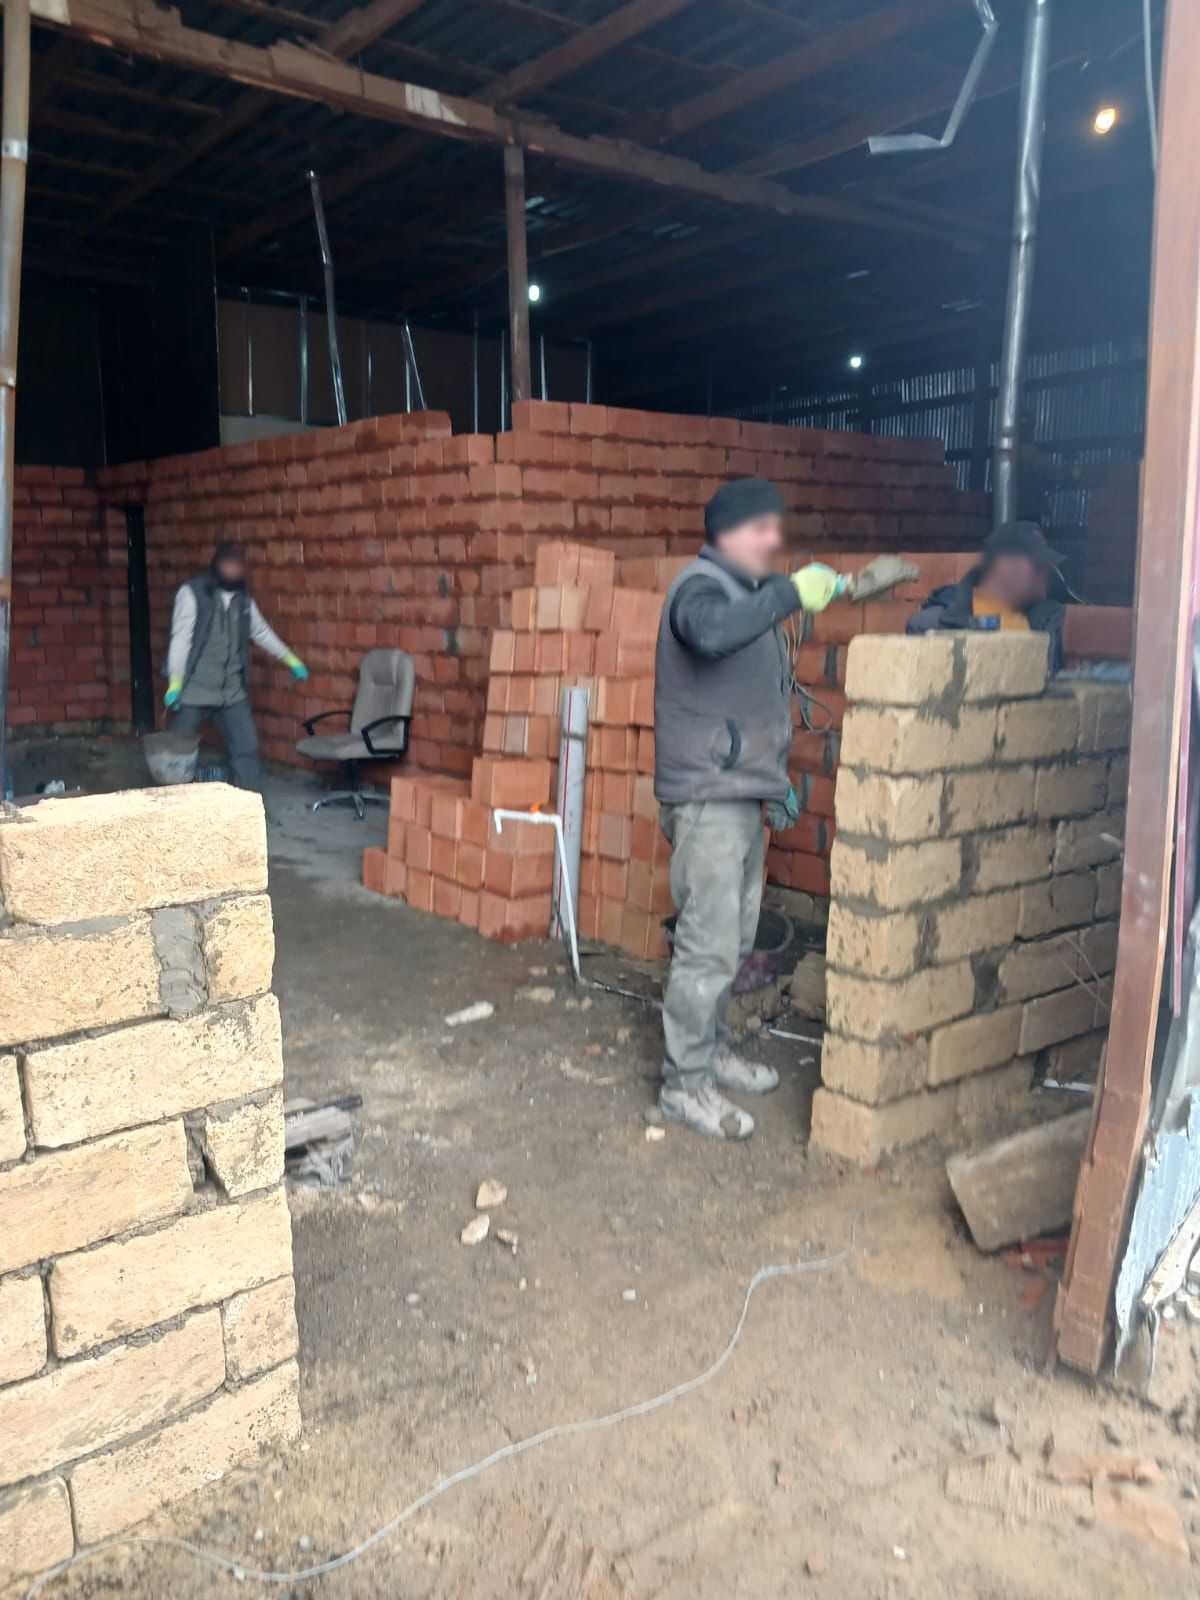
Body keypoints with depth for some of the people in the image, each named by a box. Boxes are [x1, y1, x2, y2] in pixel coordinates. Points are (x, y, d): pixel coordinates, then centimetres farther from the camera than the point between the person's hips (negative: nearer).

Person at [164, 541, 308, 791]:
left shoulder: (243, 597, 9)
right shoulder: (192, 592, -7)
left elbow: (261, 632, 22)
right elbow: (181, 637, -13)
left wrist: (291, 660, 25)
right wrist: (175, 682, -20)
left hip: (233, 692, 5)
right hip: (195, 690, -4)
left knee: (247, 748, 1)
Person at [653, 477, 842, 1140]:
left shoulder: (747, 593, 19)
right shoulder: (701, 586, -11)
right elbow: (711, 633, -38)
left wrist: (777, 777, 26)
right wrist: (790, 593, -40)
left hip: (743, 792, 10)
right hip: (707, 796, -10)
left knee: (735, 936, 16)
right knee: (708, 945, -7)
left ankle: (710, 1047, 30)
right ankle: (684, 1082, 3)